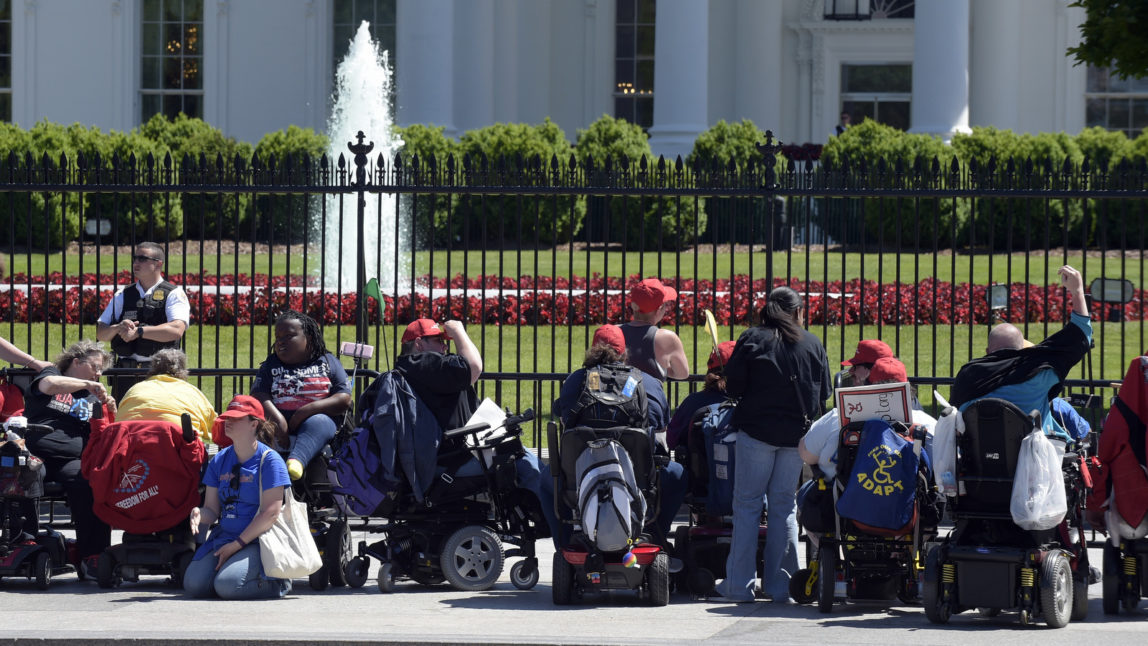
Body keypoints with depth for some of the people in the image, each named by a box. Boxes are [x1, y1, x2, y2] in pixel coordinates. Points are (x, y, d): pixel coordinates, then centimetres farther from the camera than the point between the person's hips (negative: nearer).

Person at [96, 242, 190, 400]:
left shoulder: (173, 295, 2)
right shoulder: (123, 296, 16)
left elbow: (176, 330, -14)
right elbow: (100, 333, 12)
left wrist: (138, 331, -15)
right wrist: (118, 328, -10)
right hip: (125, 377, 4)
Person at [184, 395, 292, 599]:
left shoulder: (269, 460, -8)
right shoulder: (220, 460, 11)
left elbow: (270, 513, -14)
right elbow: (212, 509, 10)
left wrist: (236, 545, -15)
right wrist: (199, 514, -16)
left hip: (258, 541, -6)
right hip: (224, 537, 6)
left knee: (227, 586, -28)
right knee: (193, 584, -16)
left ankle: (277, 583, 0)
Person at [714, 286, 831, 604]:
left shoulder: (752, 339, -4)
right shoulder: (813, 345, 4)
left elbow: (732, 384, -6)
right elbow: (825, 394, 7)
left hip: (756, 430, -2)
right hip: (797, 434, 2)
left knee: (747, 505, 2)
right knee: (784, 507, 9)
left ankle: (739, 585, -1)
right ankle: (780, 585, 8)